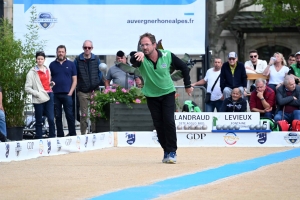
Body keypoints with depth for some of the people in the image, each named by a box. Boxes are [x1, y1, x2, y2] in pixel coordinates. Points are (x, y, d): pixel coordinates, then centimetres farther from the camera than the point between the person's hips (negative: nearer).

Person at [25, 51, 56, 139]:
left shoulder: (47, 70, 16)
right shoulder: (32, 72, -1)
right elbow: (27, 88, -4)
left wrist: (51, 84, 10)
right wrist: (37, 93, -16)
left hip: (49, 96, 4)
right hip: (39, 99, -4)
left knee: (51, 119, -5)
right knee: (39, 121, 1)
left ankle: (52, 137, -1)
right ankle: (39, 138, 5)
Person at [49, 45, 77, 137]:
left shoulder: (70, 64, 6)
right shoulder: (52, 65, 10)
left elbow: (74, 80, 5)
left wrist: (70, 92, -5)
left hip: (67, 94, -2)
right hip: (55, 94, 2)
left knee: (70, 115, -6)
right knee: (58, 116, 4)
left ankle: (72, 134, -1)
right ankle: (60, 135, 9)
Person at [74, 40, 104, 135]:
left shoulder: (96, 59, 9)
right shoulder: (78, 60, 4)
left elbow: (100, 74, 12)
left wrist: (98, 84, 3)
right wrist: (75, 87, 1)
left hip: (95, 90, 1)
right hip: (82, 92, -1)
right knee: (84, 114, -1)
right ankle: (83, 133, 4)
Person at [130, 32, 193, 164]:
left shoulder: (167, 56, -16)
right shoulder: (141, 59, -18)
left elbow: (184, 67, -1)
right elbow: (132, 60, -44)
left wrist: (188, 85, 3)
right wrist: (138, 55, -66)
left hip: (167, 93, -1)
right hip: (151, 96, 1)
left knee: (169, 121, -12)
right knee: (158, 125, 2)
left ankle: (172, 151, -4)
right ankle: (166, 151, 15)